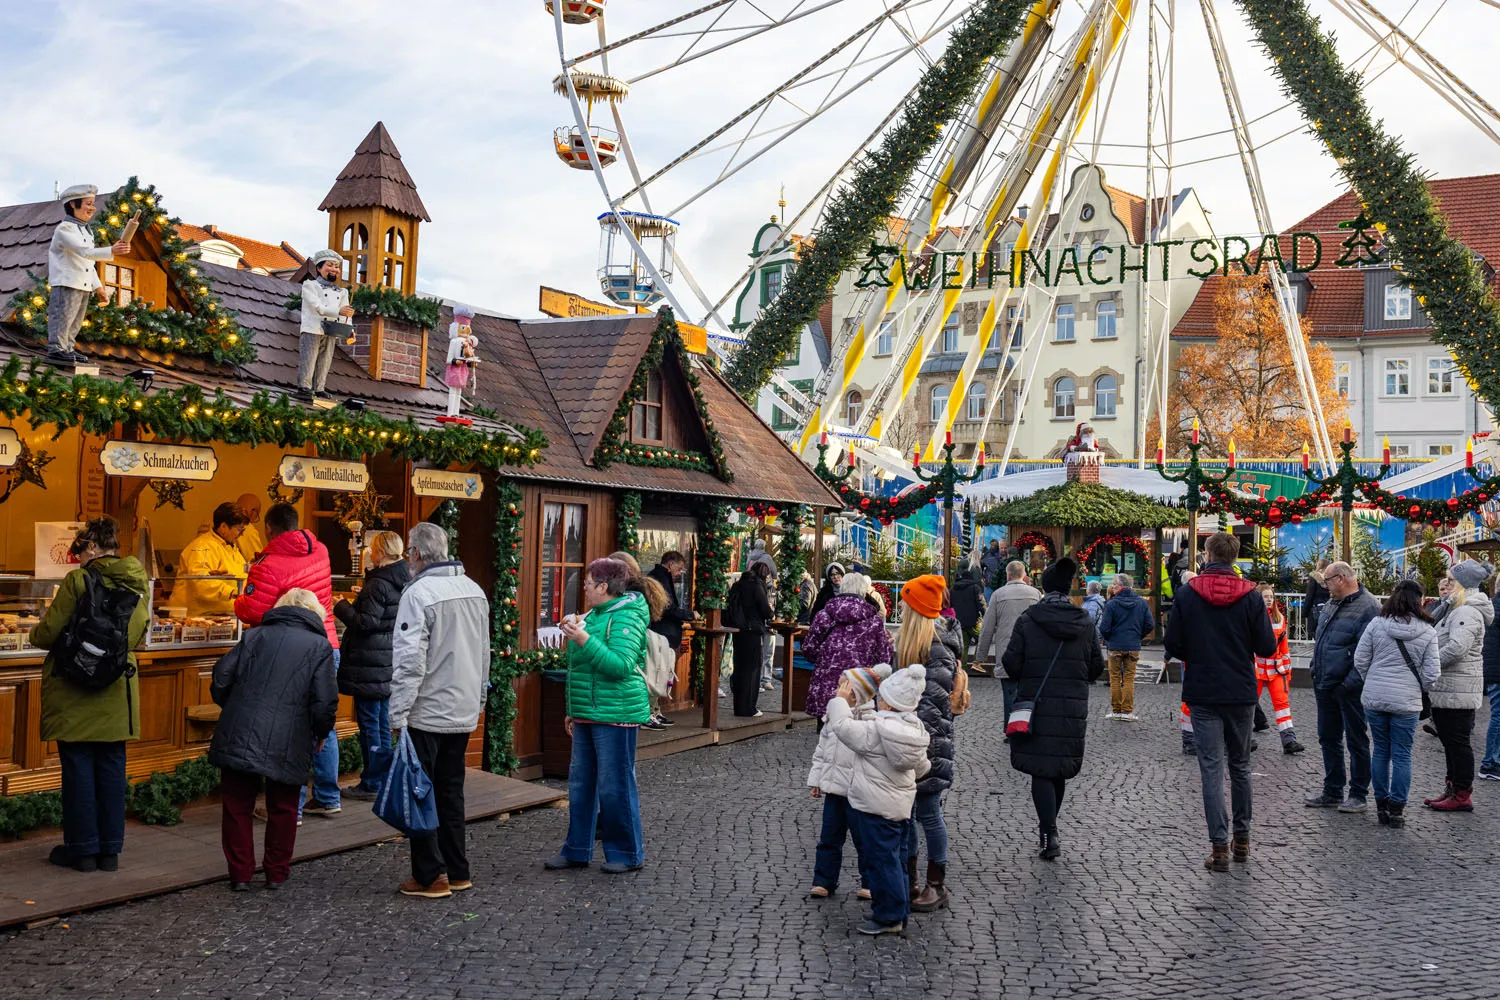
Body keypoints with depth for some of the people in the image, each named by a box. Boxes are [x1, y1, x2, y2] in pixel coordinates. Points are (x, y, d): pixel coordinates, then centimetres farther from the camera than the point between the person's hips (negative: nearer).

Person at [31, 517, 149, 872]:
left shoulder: (78, 581, -13)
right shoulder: (137, 583, 3)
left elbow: (48, 633, -10)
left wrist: (35, 632, 11)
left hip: (75, 691, -4)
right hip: (118, 693, 5)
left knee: (78, 767, 5)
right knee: (111, 769, 10)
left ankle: (83, 848, 12)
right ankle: (110, 849, 15)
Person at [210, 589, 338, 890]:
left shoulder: (255, 636, 10)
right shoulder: (320, 646, 2)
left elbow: (221, 678, 6)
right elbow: (325, 702, -5)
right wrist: (320, 735, 13)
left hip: (238, 738, 2)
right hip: (287, 747, -2)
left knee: (237, 806, 15)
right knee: (282, 809, 15)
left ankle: (240, 874, 18)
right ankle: (277, 873, 22)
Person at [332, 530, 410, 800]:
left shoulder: (378, 584, -18)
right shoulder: (404, 582, 9)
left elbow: (366, 622, -20)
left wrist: (341, 607, -6)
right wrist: (363, 599, 18)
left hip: (370, 666, -9)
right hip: (389, 665, 9)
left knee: (369, 723, -1)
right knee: (383, 723, 15)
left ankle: (371, 784, 5)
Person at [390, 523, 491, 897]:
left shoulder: (419, 592, -16)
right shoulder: (474, 590, 8)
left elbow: (409, 659, -21)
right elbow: (484, 654, 16)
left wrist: (398, 714, -17)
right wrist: (478, 701, 23)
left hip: (426, 713, -7)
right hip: (464, 713, 7)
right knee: (451, 792, 15)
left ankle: (430, 876, 6)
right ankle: (457, 872, 21)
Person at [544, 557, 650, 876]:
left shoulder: (626, 617, -13)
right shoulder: (593, 615, 15)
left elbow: (621, 665, -25)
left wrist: (584, 640, -28)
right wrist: (573, 710, 24)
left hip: (616, 716, -9)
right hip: (587, 716, 9)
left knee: (615, 786, -3)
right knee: (580, 784, 12)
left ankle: (628, 854, 10)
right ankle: (577, 850, 22)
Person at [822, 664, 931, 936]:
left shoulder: (874, 731, -23)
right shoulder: (915, 731, 3)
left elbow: (842, 727, -18)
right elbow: (921, 767, 17)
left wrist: (840, 700, -3)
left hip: (873, 808, -8)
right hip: (903, 805, 8)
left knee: (880, 862, 1)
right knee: (894, 859, 17)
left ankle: (888, 917, 7)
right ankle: (899, 913, 25)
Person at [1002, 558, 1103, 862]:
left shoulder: (1027, 620, -8)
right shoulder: (1085, 623, 1)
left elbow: (1011, 663, -9)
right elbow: (1097, 667, 5)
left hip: (1036, 705, -3)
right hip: (1073, 708, 3)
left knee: (1041, 770, -1)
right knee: (1061, 769, 17)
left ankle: (1049, 836, -11)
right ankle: (1048, 824, 32)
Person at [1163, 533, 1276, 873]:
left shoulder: (1187, 594, -6)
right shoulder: (1250, 595, -5)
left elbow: (1173, 646, -5)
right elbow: (1267, 647, -4)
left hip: (1202, 694, -1)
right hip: (1241, 694, 2)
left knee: (1211, 769, 1)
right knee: (1240, 765, 16)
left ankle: (1219, 847, -2)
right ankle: (1242, 839, 24)